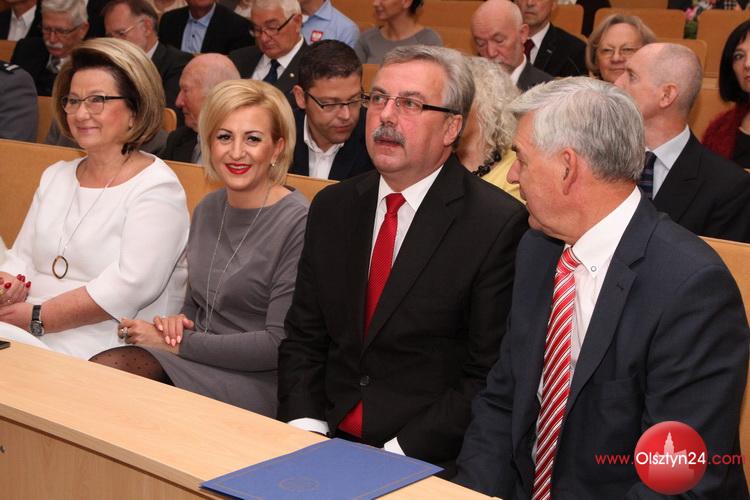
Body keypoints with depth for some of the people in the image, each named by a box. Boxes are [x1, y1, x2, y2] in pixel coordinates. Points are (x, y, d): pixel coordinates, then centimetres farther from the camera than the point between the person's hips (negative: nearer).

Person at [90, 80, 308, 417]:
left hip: (258, 383, -6)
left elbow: (278, 344, -14)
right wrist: (177, 324, 1)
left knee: (110, 367, -26)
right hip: (198, 361, 6)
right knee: (99, 370, -24)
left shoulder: (298, 224, -12)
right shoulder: (208, 209, 12)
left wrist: (180, 344, -12)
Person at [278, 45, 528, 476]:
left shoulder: (499, 224, -9)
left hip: (425, 461, -4)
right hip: (328, 443, 4)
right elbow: (303, 340, 12)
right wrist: (306, 427, -4)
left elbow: (489, 376, -10)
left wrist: (400, 452, -15)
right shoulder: (333, 207, 9)